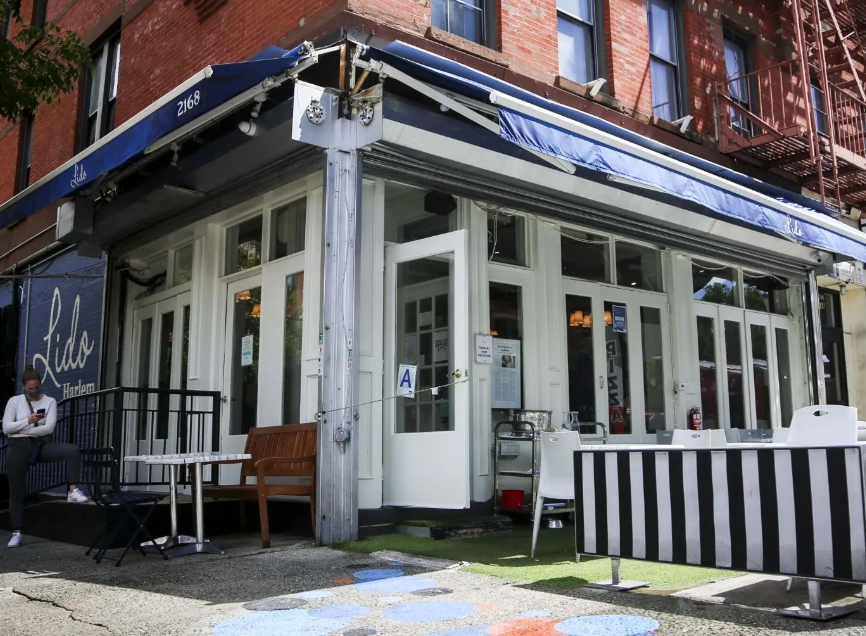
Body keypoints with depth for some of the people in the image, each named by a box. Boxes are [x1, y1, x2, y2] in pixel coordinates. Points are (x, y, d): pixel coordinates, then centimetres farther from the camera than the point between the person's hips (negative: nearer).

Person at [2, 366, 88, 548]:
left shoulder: (49, 401, 3)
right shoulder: (14, 401, 5)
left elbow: (49, 427, -10)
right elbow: (6, 428, -5)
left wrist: (21, 430, -9)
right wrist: (28, 421, -17)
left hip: (40, 445, 0)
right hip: (18, 447, 0)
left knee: (73, 450, -27)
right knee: (16, 491, 2)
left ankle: (73, 491, -25)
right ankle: (16, 533, 11)